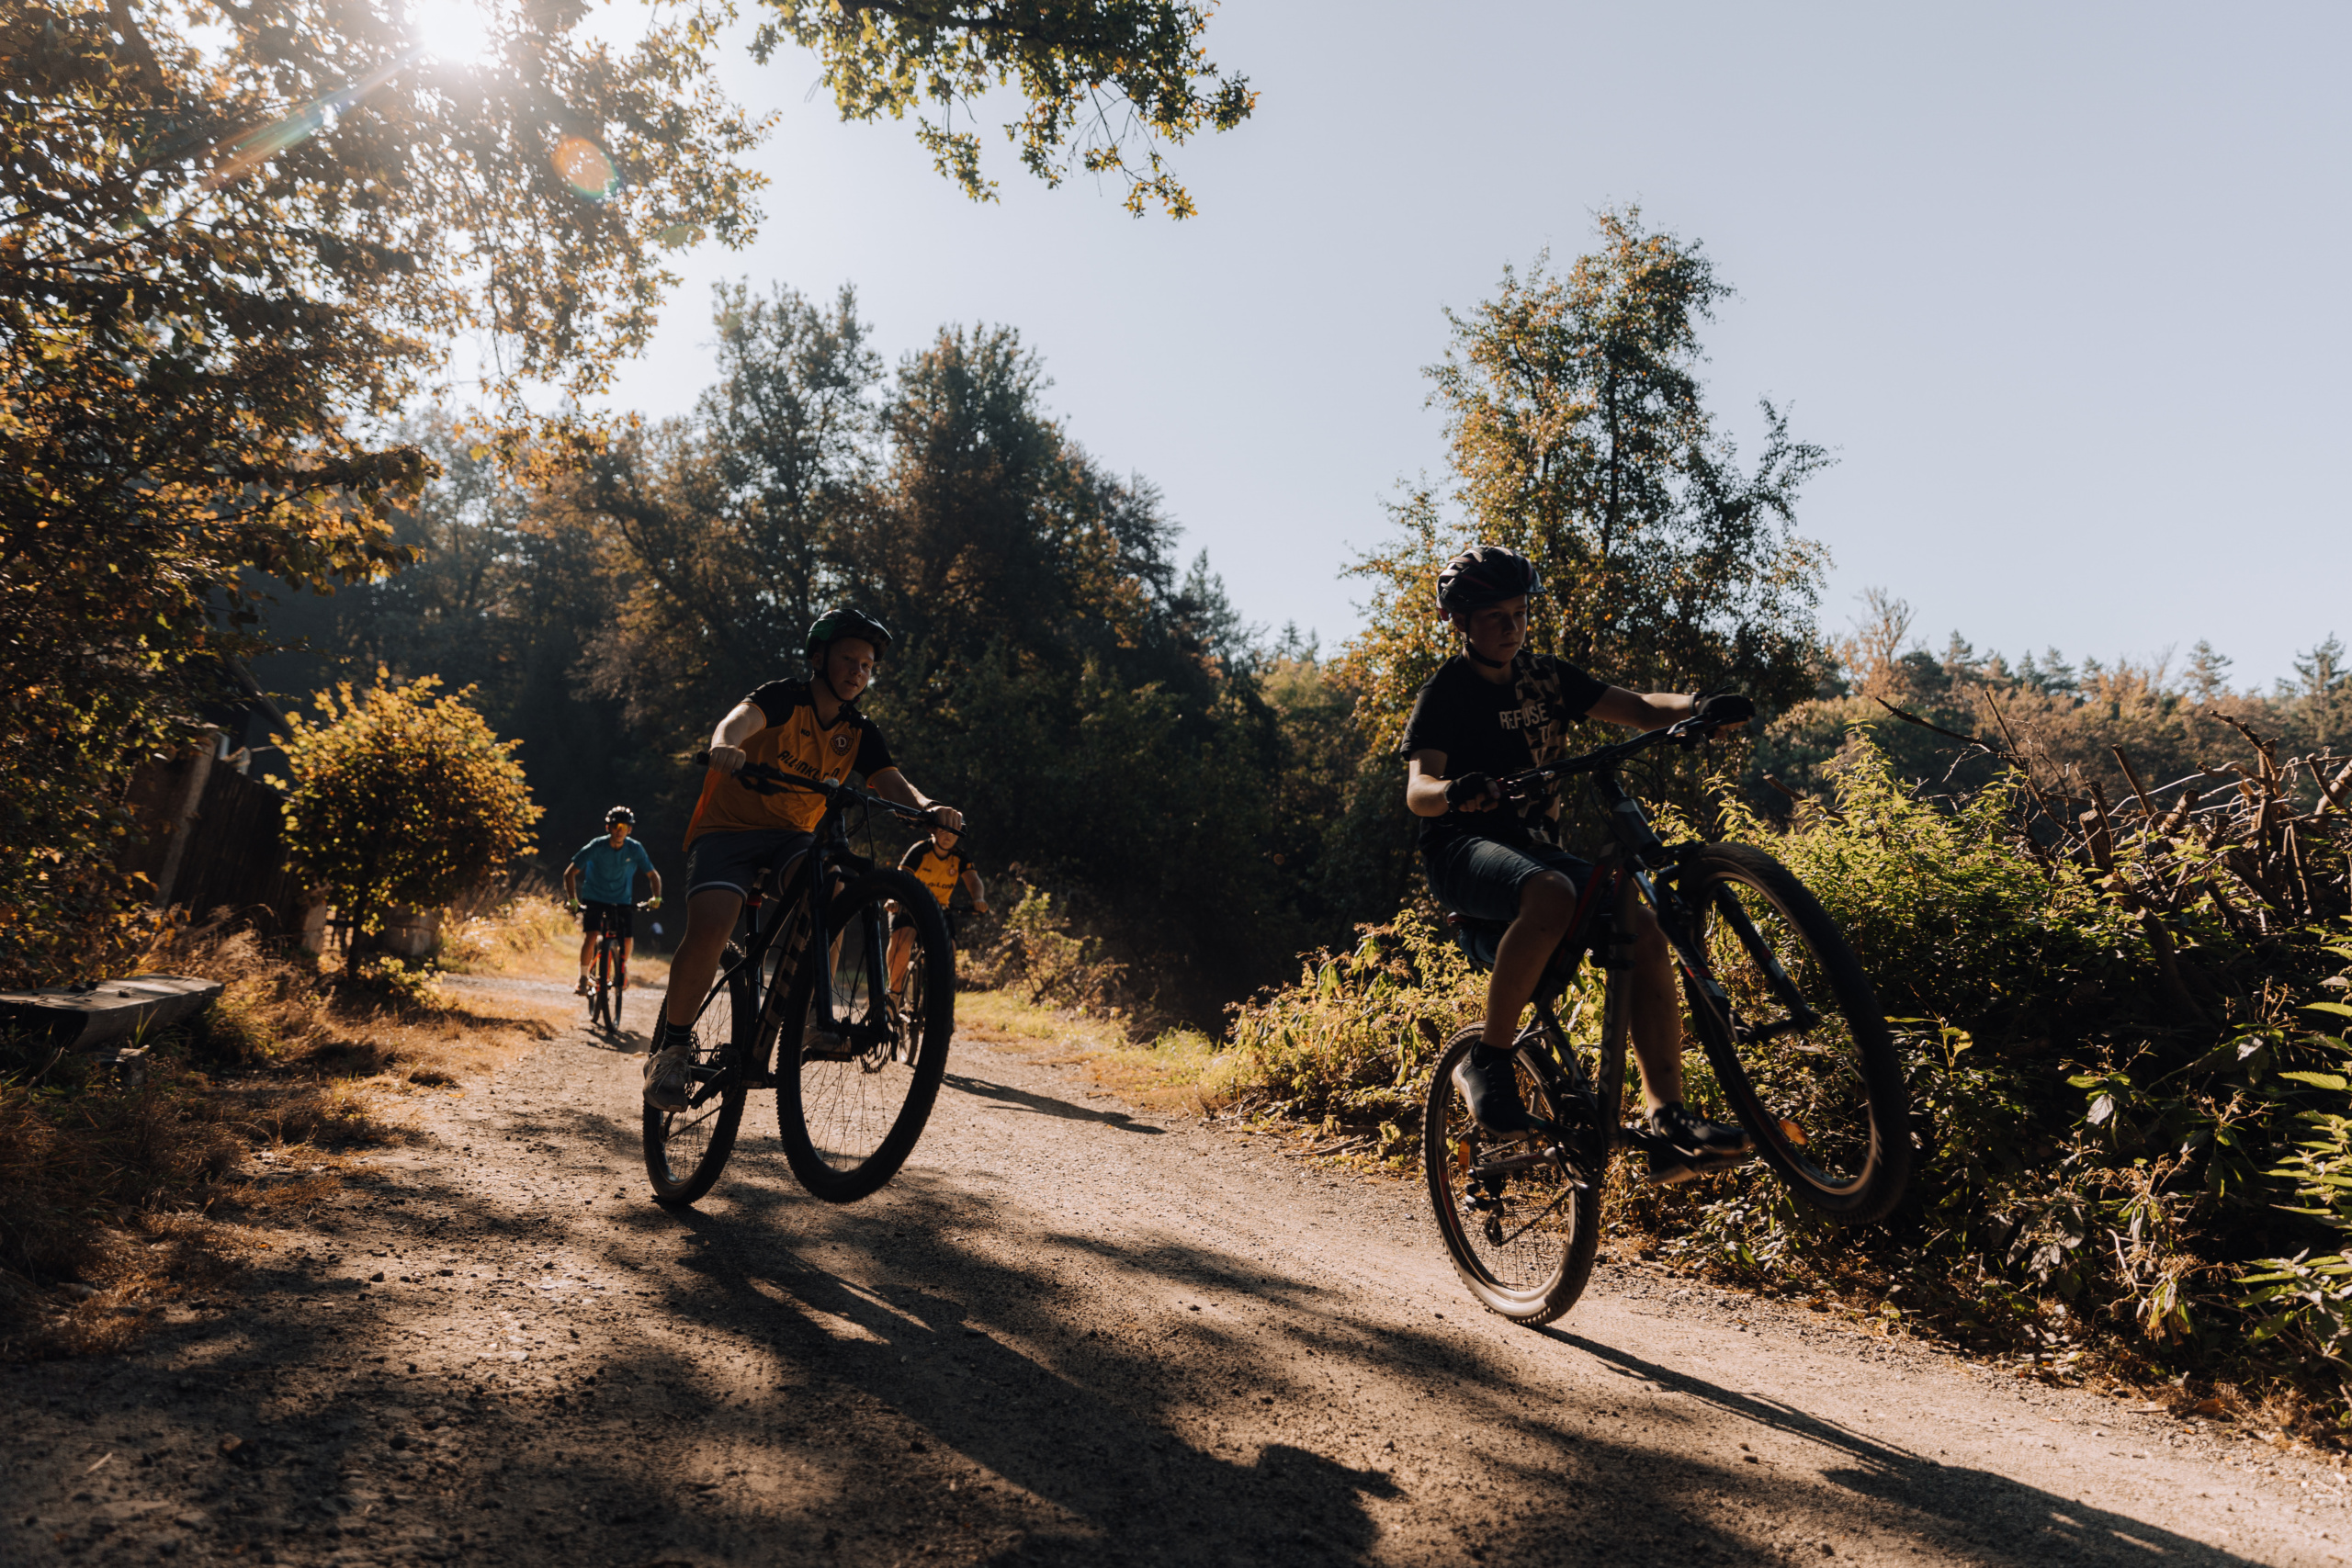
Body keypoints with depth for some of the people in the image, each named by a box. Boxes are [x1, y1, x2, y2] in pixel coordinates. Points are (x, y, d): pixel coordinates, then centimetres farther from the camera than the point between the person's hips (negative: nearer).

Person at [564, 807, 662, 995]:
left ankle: (622, 968, 19)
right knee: (590, 936, -20)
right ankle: (583, 977, -3)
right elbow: (570, 873, -12)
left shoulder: (635, 849, -12)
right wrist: (572, 900, -22)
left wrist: (657, 897, -20)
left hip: (622, 901, 2)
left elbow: (653, 875, -4)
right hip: (594, 898, -1)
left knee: (628, 940, -11)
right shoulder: (596, 847, -17)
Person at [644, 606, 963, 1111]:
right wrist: (725, 744, -54)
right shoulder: (784, 698, -9)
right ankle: (670, 1045, -5)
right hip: (726, 829, -3)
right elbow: (740, 719, -30)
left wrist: (929, 807, -33)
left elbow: (893, 784, -10)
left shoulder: (860, 735, 4)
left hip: (791, 838, 3)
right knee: (710, 927, -27)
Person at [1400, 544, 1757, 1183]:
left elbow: (1637, 709, 5)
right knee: (1551, 895, -39)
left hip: (1535, 846, 6)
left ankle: (1670, 1127, -19)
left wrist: (1702, 708, -17)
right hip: (1465, 850, -5)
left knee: (1644, 930, -19)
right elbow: (1416, 789, -19)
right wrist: (1454, 791, -43)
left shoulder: (1546, 676, 12)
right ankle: (1488, 1061, -22)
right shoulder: (1444, 694, -4)